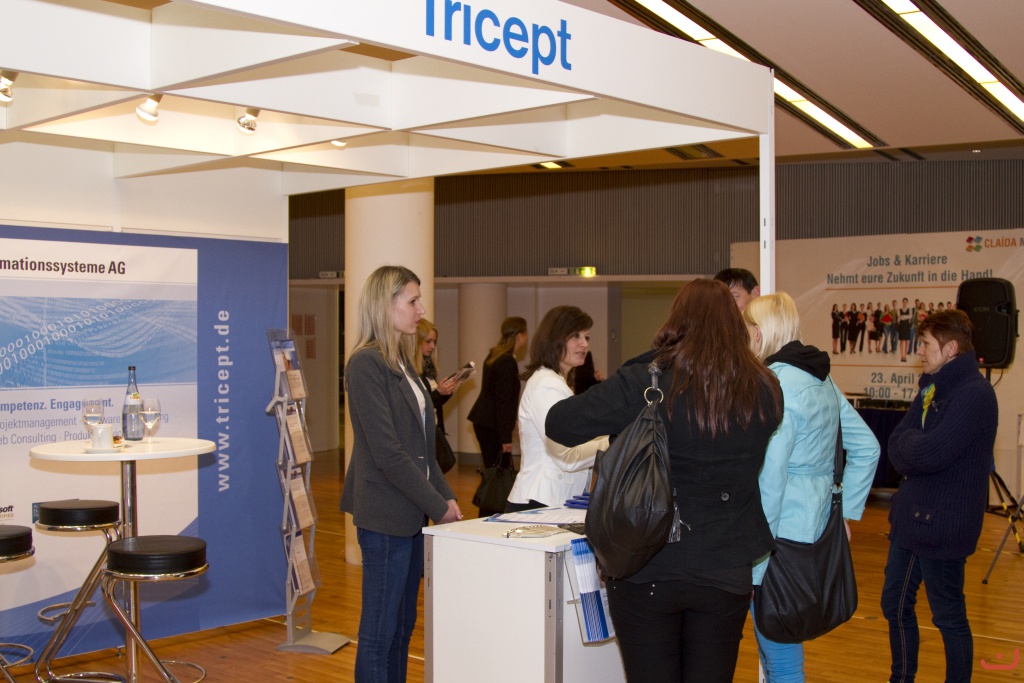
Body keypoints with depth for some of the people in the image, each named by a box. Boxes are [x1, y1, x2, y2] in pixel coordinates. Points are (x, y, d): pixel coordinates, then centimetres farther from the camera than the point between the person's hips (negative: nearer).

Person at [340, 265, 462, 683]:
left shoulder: (401, 363, 14)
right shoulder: (366, 364, -14)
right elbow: (387, 453, -19)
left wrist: (446, 495, 4)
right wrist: (438, 505, -14)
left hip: (410, 514, 9)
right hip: (385, 515, -9)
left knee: (402, 626, 15)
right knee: (380, 632, 0)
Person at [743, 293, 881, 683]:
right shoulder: (822, 379, 11)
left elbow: (768, 483, -20)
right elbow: (867, 448, 17)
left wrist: (752, 566, -16)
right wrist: (846, 511, 17)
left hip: (783, 537, -9)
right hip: (817, 530, 9)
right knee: (778, 651, 21)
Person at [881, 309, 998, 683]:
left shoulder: (974, 393, -19)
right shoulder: (932, 385, 11)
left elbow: (931, 453, -28)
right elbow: (896, 445, 5)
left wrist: (908, 442, -9)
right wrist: (917, 445, -15)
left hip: (943, 526, -9)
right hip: (910, 519, 9)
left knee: (949, 618, 6)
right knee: (895, 606, 18)